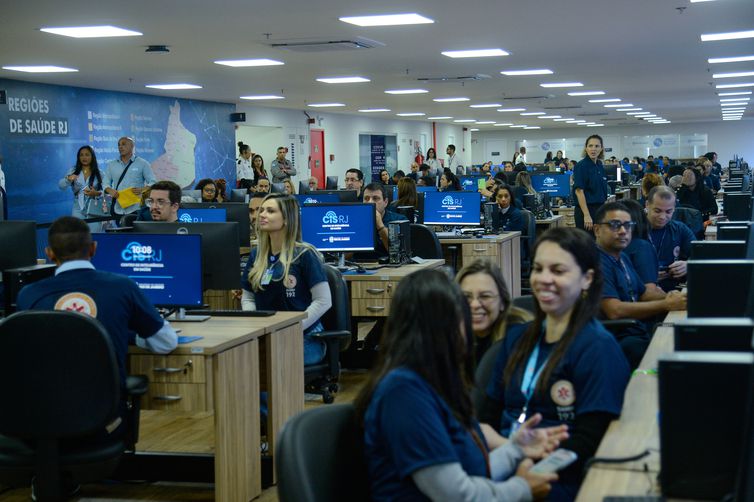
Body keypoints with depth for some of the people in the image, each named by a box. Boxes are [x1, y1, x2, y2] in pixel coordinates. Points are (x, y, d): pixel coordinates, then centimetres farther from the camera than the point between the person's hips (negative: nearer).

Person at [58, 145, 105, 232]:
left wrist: (96, 193, -22)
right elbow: (61, 186, -6)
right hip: (79, 209, 0)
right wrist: (68, 179, -27)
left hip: (95, 210, 0)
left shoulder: (99, 173, 2)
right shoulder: (73, 171, 5)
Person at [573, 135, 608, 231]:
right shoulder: (581, 166, -12)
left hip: (600, 210, 8)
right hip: (585, 210, -8)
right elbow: (579, 191, -18)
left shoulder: (600, 166, 12)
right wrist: (586, 215, -24)